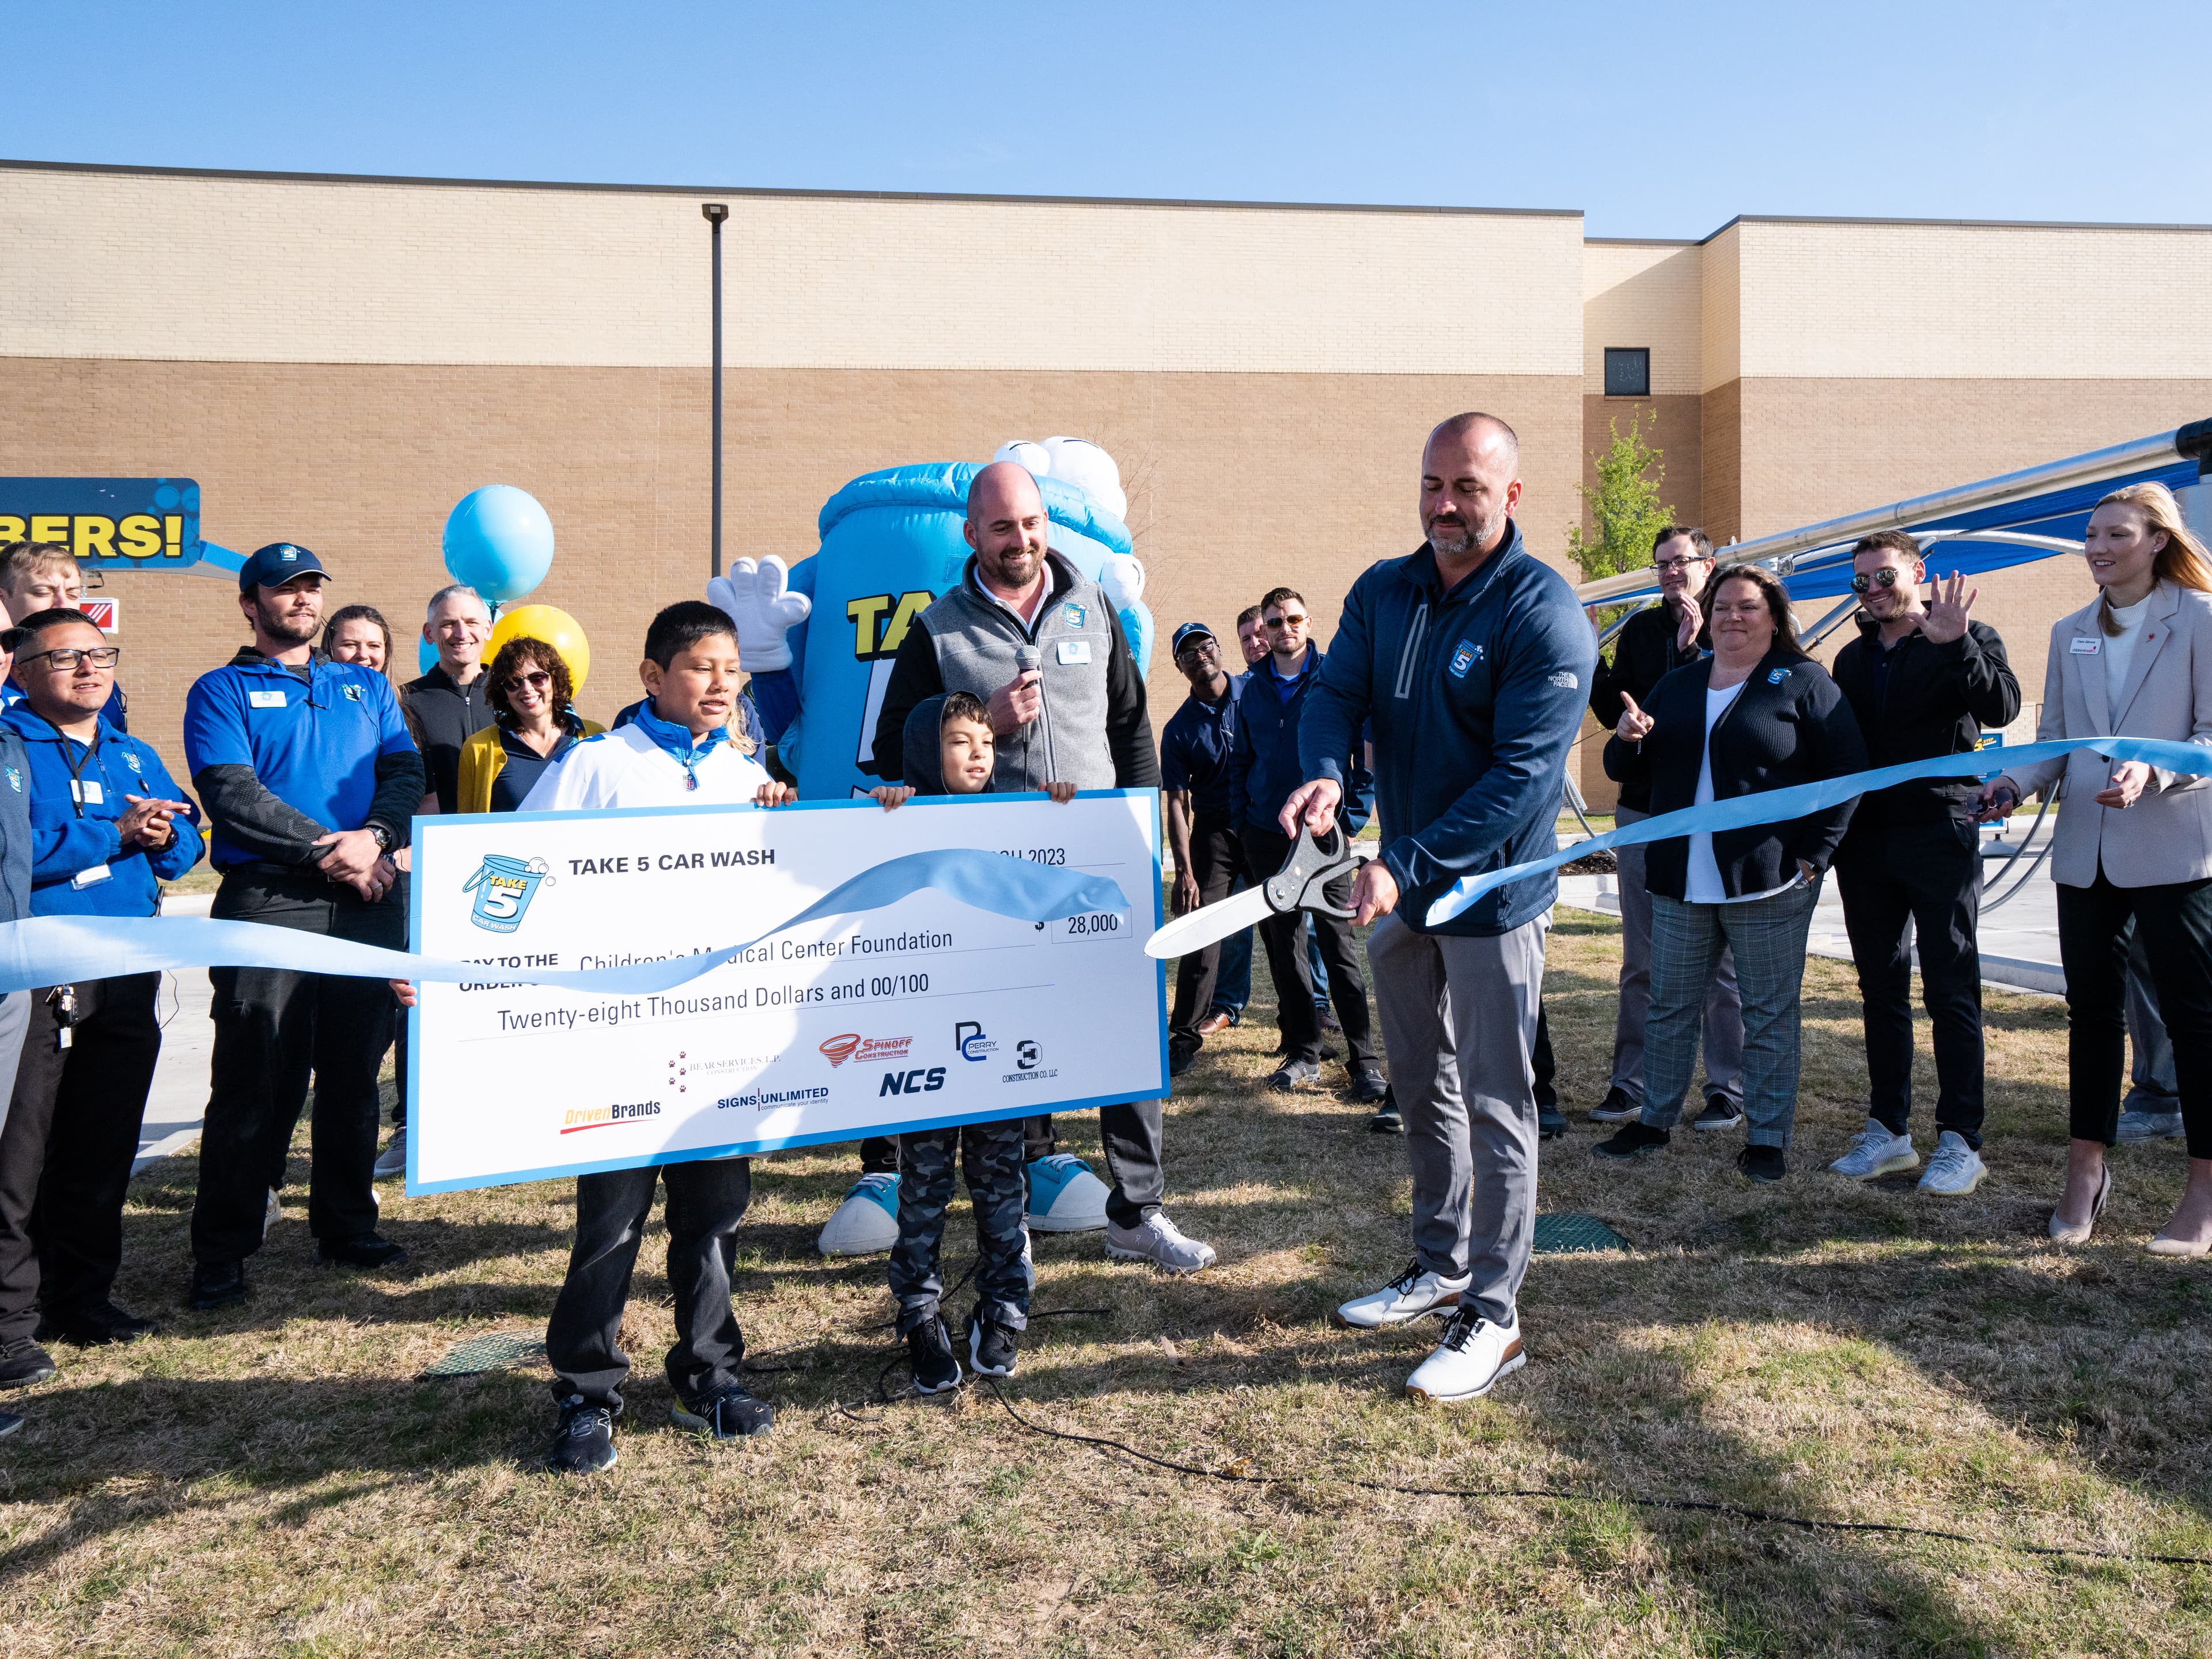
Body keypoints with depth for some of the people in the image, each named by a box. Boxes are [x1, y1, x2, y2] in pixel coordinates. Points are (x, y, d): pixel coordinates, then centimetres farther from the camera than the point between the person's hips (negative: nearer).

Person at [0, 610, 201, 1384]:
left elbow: (185, 841, 12)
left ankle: (82, 1300, 25)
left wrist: (164, 839, -10)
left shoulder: (135, 757, 17)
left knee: (103, 1148, 13)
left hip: (126, 980, 6)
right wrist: (115, 833, -17)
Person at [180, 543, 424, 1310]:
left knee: (355, 1071, 9)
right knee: (254, 1081, -3)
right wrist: (327, 847, -15)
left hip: (367, 901, 4)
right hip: (267, 900, -3)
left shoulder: (367, 687, 19)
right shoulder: (221, 692, 7)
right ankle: (221, 1251, 8)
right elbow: (232, 793, -8)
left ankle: (347, 1226, 21)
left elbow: (405, 771, 6)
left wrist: (376, 837, -13)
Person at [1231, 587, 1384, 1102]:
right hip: (1266, 836, 4)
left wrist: (1353, 817, -9)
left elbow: (1366, 750, -3)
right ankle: (1302, 1051, 18)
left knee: (1339, 946, -4)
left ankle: (1364, 1060, 1)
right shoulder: (1254, 690, 11)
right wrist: (1241, 819, 9)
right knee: (1282, 946, 8)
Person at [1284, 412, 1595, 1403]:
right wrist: (1324, 771, -26)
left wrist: (1408, 867, -29)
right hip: (1399, 886, 7)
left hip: (1494, 891, -7)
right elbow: (1336, 692, -2)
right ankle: (1441, 1265, 37)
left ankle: (1492, 1316, 15)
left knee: (1494, 1108, 2)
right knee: (1422, 1092, 19)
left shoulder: (1544, 614, -16)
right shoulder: (1381, 593, 4)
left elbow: (1522, 773, -22)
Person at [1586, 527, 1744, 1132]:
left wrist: (1692, 652, -17)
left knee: (1719, 960, 3)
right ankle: (1631, 1083, 19)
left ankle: (1728, 1089, 14)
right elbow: (1612, 712, 8)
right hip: (1642, 809, 4)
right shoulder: (1639, 629, 11)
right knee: (1640, 960, 10)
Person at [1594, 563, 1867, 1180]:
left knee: (1769, 1014, 3)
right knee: (1670, 1006, 11)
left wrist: (1814, 857, -11)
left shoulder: (1803, 682, 0)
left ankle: (1768, 1138, 13)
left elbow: (1846, 771, -4)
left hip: (1768, 882, -4)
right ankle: (1654, 1121, 23)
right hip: (1679, 882, 5)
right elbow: (1627, 772, 18)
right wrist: (1627, 740, -6)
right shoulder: (1677, 686, 14)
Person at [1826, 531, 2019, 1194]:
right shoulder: (1853, 658, 15)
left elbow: (2001, 708, -18)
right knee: (1881, 990, 9)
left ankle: (1960, 1141, 3)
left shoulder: (1967, 639, 0)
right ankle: (1888, 1132, 17)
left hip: (1940, 836, -5)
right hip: (1865, 841, 5)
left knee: (1951, 991, -3)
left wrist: (1956, 646, -31)